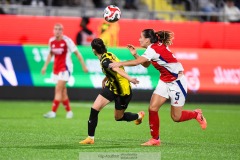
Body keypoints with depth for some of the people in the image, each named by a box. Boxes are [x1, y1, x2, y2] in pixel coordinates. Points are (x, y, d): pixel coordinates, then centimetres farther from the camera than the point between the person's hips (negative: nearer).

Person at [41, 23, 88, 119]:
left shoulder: (67, 41, -12)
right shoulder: (51, 41, 4)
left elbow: (77, 53, -5)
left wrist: (83, 66, -3)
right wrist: (45, 66, 19)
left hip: (65, 68, -6)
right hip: (56, 68, 6)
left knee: (58, 89, -15)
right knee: (62, 91, 9)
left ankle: (53, 112, -19)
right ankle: (69, 111, 23)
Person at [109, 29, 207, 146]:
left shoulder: (154, 49, -25)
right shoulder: (154, 47, 3)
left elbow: (137, 62, -32)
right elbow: (146, 64, 11)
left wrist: (119, 64, -27)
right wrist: (135, 54, -1)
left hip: (177, 82, -9)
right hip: (164, 82, 9)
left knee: (176, 117, -1)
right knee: (152, 108, -6)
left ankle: (196, 114, 27)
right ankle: (155, 139, 2)